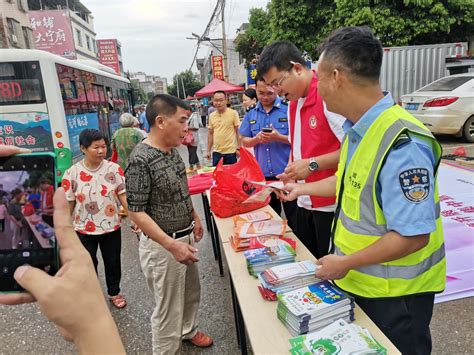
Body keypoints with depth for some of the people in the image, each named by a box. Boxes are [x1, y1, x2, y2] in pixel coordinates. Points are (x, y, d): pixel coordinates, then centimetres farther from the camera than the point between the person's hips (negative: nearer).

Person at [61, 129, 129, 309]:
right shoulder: (72, 173, -11)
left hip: (111, 227, 1)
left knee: (113, 262, 16)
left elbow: (123, 195, -7)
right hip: (84, 230, 0)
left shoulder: (114, 169, -10)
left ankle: (114, 293, 40)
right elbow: (68, 204, -3)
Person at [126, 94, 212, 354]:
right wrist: (172, 245, -26)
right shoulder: (140, 160, -23)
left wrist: (194, 218, 16)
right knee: (168, 308, 9)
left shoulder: (172, 149, 2)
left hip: (185, 236, 9)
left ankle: (187, 331, 52)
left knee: (192, 293, 26)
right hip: (162, 245, -9)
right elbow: (136, 212, -22)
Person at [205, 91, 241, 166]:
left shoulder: (233, 113, -6)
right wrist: (208, 150, 10)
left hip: (230, 152, -4)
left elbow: (238, 131, -4)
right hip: (216, 152, 4)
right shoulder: (211, 116, 6)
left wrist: (238, 148, -9)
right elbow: (210, 134, 12)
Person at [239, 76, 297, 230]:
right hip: (263, 174, 4)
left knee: (294, 218, 7)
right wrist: (257, 139, -10)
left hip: (286, 173, -4)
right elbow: (244, 141, 11)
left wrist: (279, 137, -21)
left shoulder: (288, 109, -6)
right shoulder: (251, 114, 8)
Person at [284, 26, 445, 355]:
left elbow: (413, 236, -30)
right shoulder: (359, 128, -2)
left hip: (395, 292, -8)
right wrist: (304, 189, 22)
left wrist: (345, 263, -21)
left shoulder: (401, 143, -31)